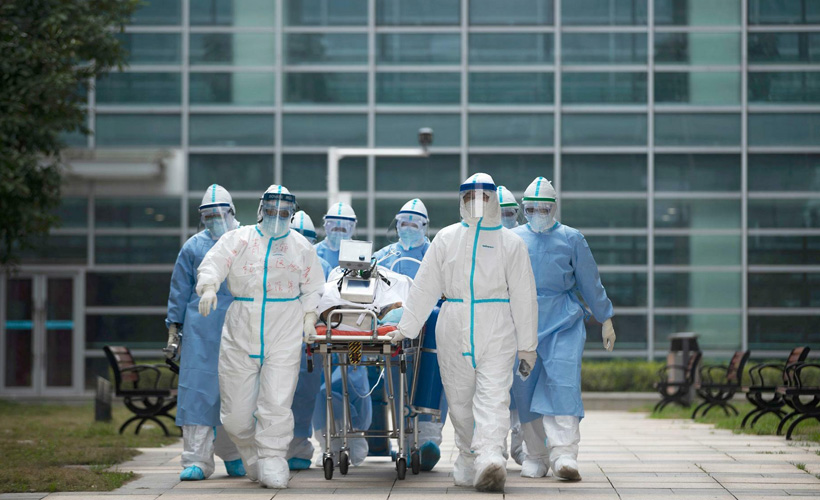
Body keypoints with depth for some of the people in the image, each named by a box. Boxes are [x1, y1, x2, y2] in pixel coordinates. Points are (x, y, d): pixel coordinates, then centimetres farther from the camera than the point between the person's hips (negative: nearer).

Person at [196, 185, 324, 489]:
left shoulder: (300, 246, 11)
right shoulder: (239, 239, 6)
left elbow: (312, 287, 16)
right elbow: (214, 263, -7)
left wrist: (309, 318, 2)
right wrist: (209, 287, -28)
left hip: (284, 337, 0)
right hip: (240, 335, 0)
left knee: (277, 404, -11)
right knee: (236, 411, 2)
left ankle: (273, 463, -3)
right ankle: (251, 455, 26)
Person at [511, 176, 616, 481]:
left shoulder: (571, 239, 8)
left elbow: (590, 282, 12)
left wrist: (606, 321, 12)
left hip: (563, 322, -2)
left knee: (563, 383, -16)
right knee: (524, 388, 2)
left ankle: (565, 455, -25)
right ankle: (536, 456, 13)